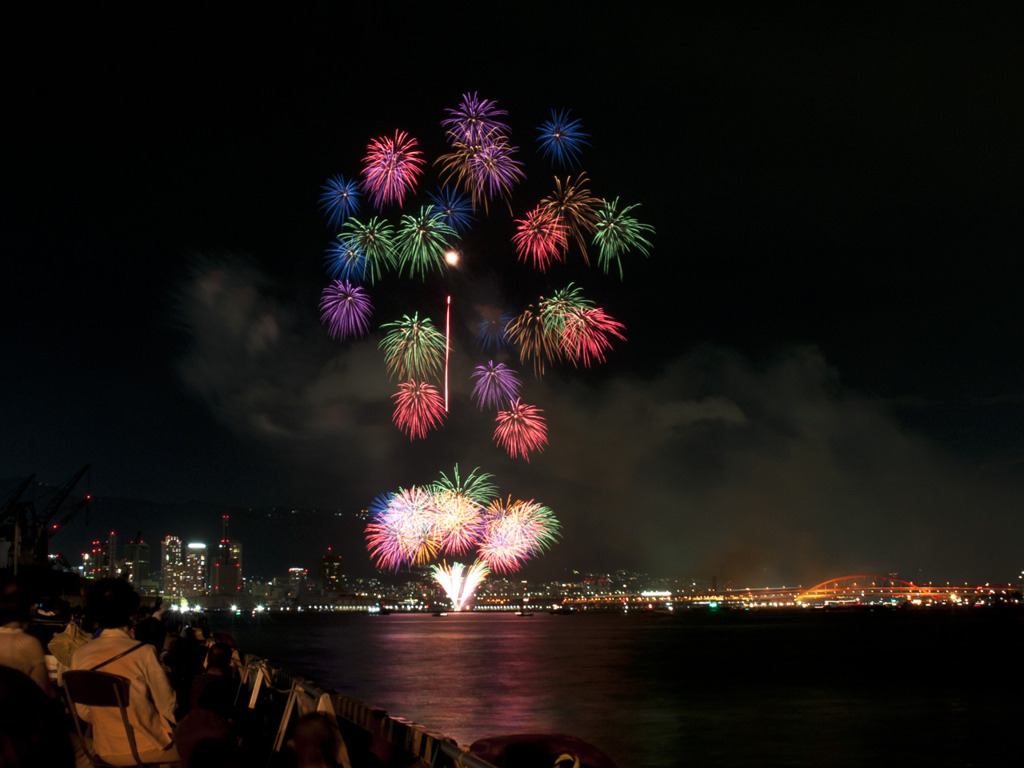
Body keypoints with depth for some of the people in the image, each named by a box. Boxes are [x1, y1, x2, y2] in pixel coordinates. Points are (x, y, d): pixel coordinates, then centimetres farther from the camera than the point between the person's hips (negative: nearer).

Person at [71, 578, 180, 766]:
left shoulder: (80, 655, -5)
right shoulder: (144, 652, -18)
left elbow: (83, 712, 4)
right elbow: (169, 708, -12)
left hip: (105, 751, 5)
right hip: (146, 749, -5)